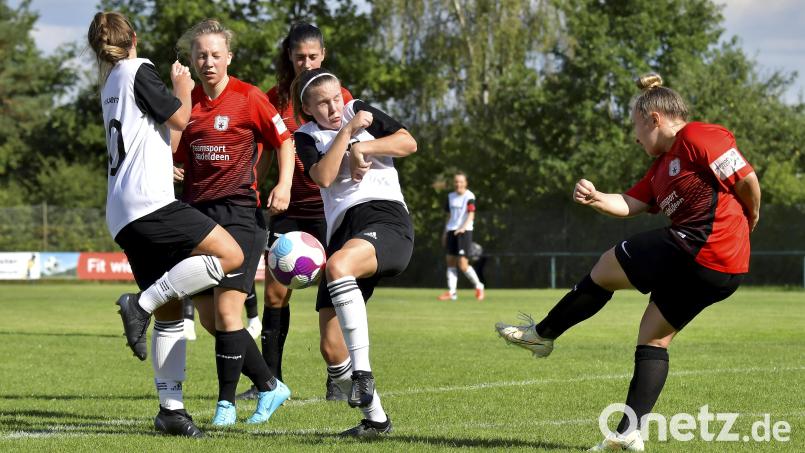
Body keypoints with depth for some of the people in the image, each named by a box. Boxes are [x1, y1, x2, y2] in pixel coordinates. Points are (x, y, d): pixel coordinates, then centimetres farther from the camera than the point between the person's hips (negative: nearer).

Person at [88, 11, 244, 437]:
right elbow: (179, 117, -2)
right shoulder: (138, 70, -1)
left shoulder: (110, 85, 23)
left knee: (170, 312, 8)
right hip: (148, 201, -9)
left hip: (123, 217, 9)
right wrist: (183, 85, 16)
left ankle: (170, 407, 3)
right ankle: (142, 303, -15)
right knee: (230, 255, -15)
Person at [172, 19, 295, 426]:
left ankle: (226, 403, -2)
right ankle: (269, 386, 21)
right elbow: (171, 152, 15)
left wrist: (284, 184, -9)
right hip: (195, 211, 6)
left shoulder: (249, 98, -4)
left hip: (238, 213, -6)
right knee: (208, 318, 6)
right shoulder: (188, 101, 10)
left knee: (226, 312, -13)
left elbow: (284, 140, 4)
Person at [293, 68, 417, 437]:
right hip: (343, 229, 4)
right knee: (331, 350, -4)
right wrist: (347, 132, -5)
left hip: (386, 219, -4)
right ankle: (375, 419, 13)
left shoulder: (360, 111, 15)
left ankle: (362, 373, -40)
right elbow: (323, 177, -4)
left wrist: (362, 147, -4)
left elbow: (409, 143, 4)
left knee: (338, 265, -39)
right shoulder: (306, 138, 16)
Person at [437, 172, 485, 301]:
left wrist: (463, 227, -32)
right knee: (450, 262, 2)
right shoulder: (451, 196, 14)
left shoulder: (469, 197, -7)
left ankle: (478, 286, 11)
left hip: (464, 232, -7)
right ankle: (451, 292, 4)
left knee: (463, 265, -10)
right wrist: (445, 232, 21)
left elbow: (471, 215, -17)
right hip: (451, 231, 7)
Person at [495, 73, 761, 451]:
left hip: (698, 248, -11)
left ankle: (542, 334, 20)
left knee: (604, 271, 4)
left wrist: (750, 219, 5)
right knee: (654, 338, 15)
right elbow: (629, 204, 16)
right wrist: (595, 199, -3)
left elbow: (747, 180, -10)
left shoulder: (697, 137, -8)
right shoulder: (662, 168, 22)